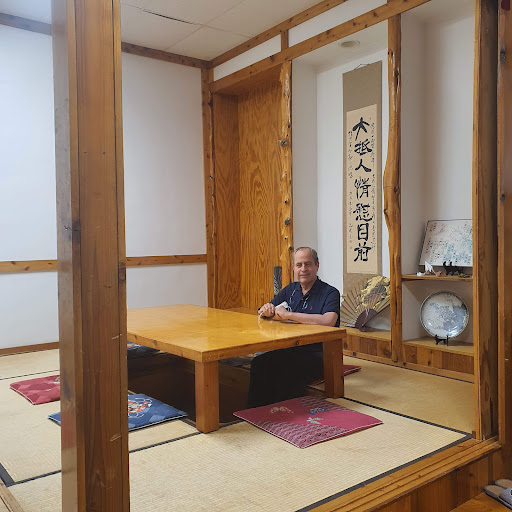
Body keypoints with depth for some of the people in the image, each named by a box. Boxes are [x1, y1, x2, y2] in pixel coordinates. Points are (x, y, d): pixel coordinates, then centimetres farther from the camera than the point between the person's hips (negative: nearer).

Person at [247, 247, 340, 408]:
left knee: (288, 369, -35)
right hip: (289, 350, 5)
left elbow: (328, 321, -23)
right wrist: (266, 310, -8)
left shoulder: (330, 293, -3)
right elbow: (263, 313, 19)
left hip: (317, 354, -5)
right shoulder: (290, 290, 16)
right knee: (259, 363, -25)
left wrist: (289, 314, -21)